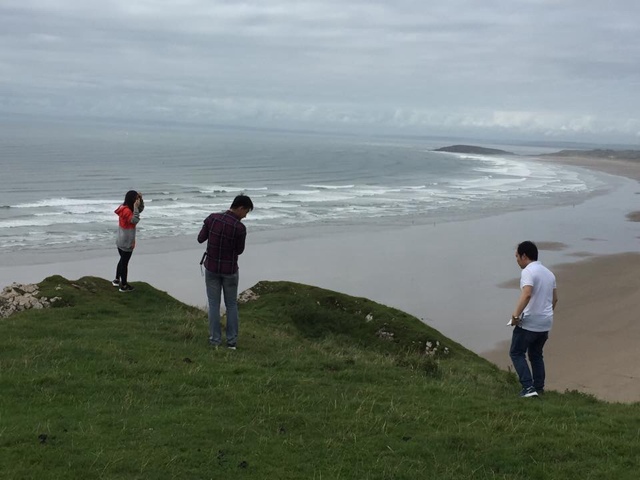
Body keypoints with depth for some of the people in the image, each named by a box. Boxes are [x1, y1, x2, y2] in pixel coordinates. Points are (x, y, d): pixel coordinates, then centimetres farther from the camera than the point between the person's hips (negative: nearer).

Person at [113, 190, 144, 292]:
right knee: (125, 263, 1)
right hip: (127, 243, -10)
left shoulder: (125, 207, 7)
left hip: (121, 241, 10)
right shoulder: (127, 210, -23)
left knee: (122, 260, 24)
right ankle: (123, 286, 11)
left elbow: (141, 209, 14)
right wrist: (135, 207, -31)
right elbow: (135, 220, -33)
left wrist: (140, 200, -3)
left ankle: (117, 280, 35)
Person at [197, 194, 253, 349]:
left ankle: (215, 339, 11)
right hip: (230, 270, -2)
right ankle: (232, 340, 14)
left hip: (211, 268, 2)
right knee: (231, 305, 13)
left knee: (214, 304, 10)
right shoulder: (240, 228, -20)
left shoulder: (212, 218, -10)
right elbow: (239, 250, -5)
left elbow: (200, 239, 1)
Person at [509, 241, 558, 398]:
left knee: (516, 353, 4)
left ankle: (528, 387, -6)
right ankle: (539, 387, 23)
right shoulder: (548, 273, 14)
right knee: (536, 355, 21)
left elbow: (526, 294, -30)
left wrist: (516, 315, -27)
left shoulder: (528, 271, -14)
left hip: (529, 323, -8)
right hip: (546, 323, 8)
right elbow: (555, 298, 20)